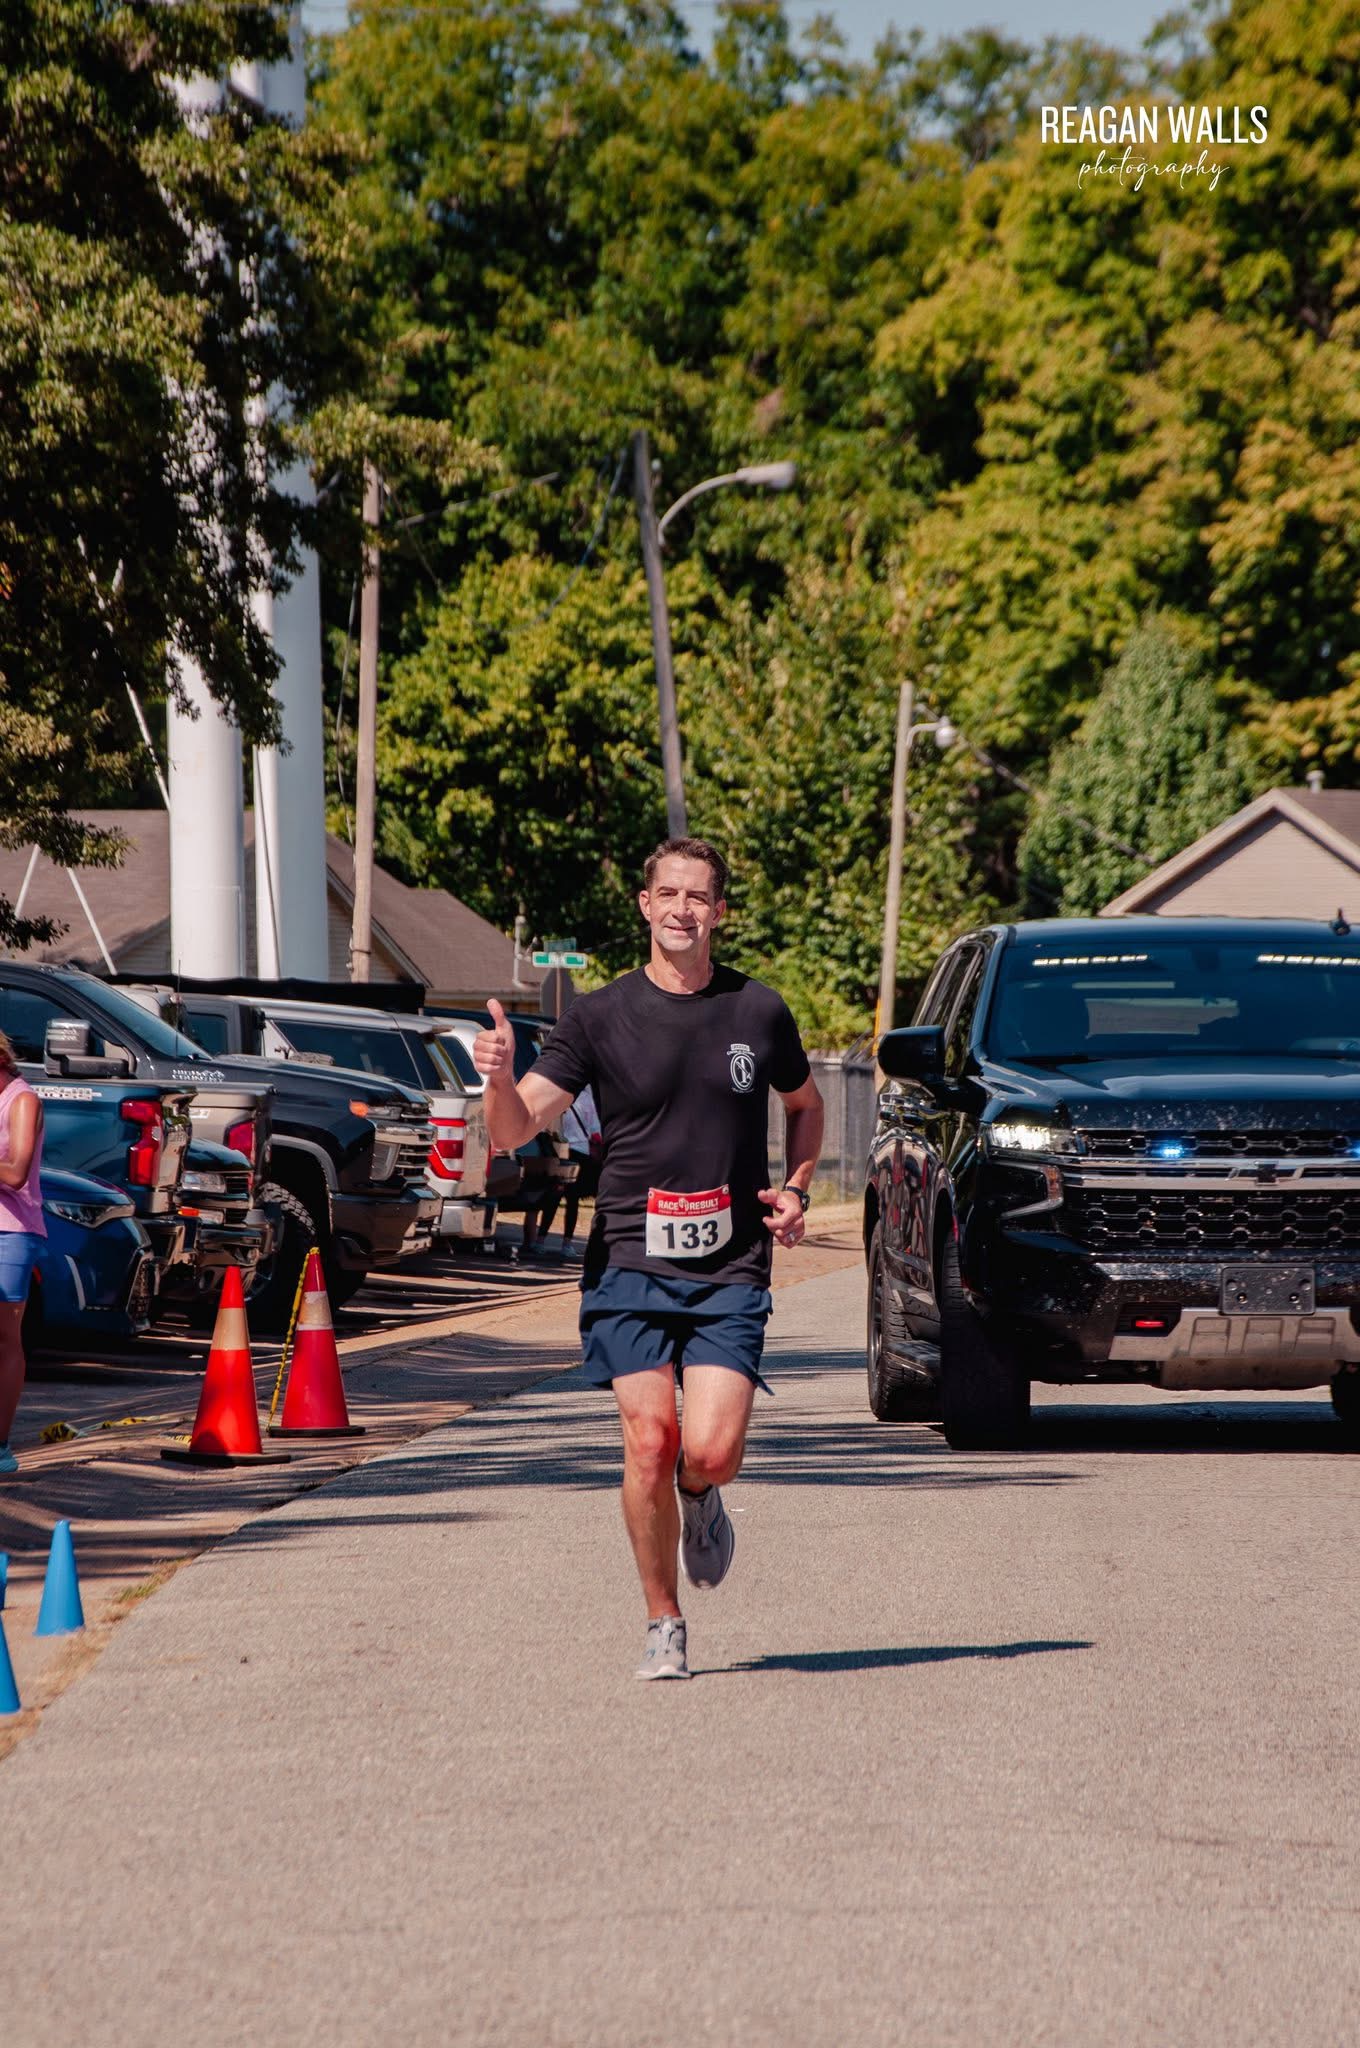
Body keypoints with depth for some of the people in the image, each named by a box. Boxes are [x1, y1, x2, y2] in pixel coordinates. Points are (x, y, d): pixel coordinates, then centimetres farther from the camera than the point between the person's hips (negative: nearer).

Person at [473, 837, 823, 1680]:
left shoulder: (759, 1012, 6)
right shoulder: (601, 1017, 1)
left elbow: (805, 1104, 25)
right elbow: (517, 1128, -5)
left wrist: (797, 1188, 8)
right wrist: (501, 1079, -26)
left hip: (731, 1270, 1)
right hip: (630, 1263, -1)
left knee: (710, 1450, -13)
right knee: (649, 1441, -10)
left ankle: (702, 1500, 25)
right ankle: (664, 1626, 8)